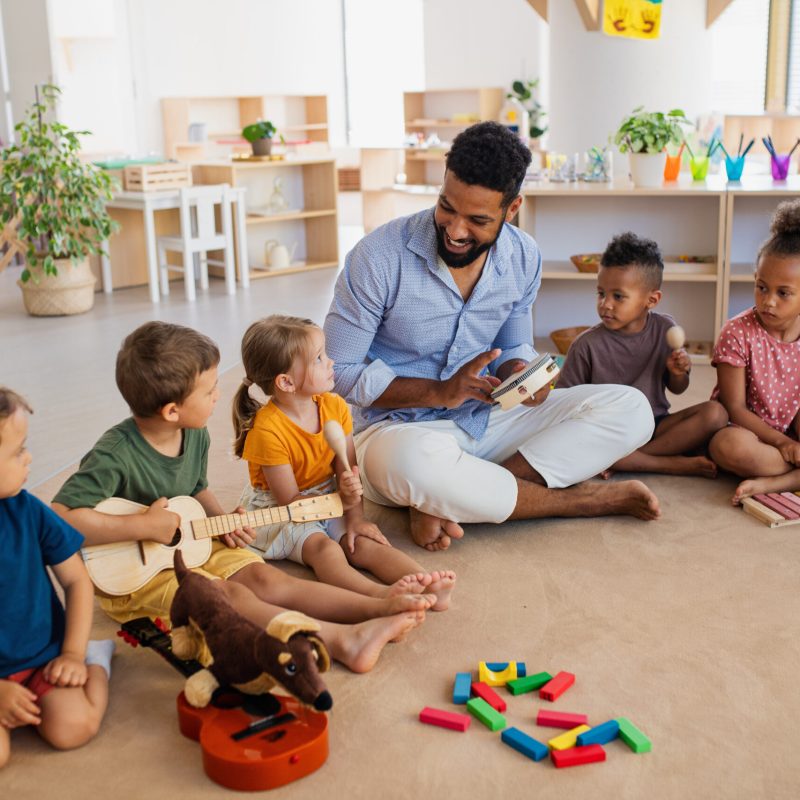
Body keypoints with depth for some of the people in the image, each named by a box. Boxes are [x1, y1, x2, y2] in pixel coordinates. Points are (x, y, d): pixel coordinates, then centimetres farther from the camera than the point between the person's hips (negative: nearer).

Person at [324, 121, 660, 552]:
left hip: (486, 418, 6)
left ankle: (442, 505, -24)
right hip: (398, 428, -5)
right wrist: (439, 392, -23)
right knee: (417, 461, -44)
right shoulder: (378, 257, -16)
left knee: (630, 410, -11)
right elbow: (338, 372, -13)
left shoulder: (523, 258, 0)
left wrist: (518, 375, -11)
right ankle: (577, 499, -17)